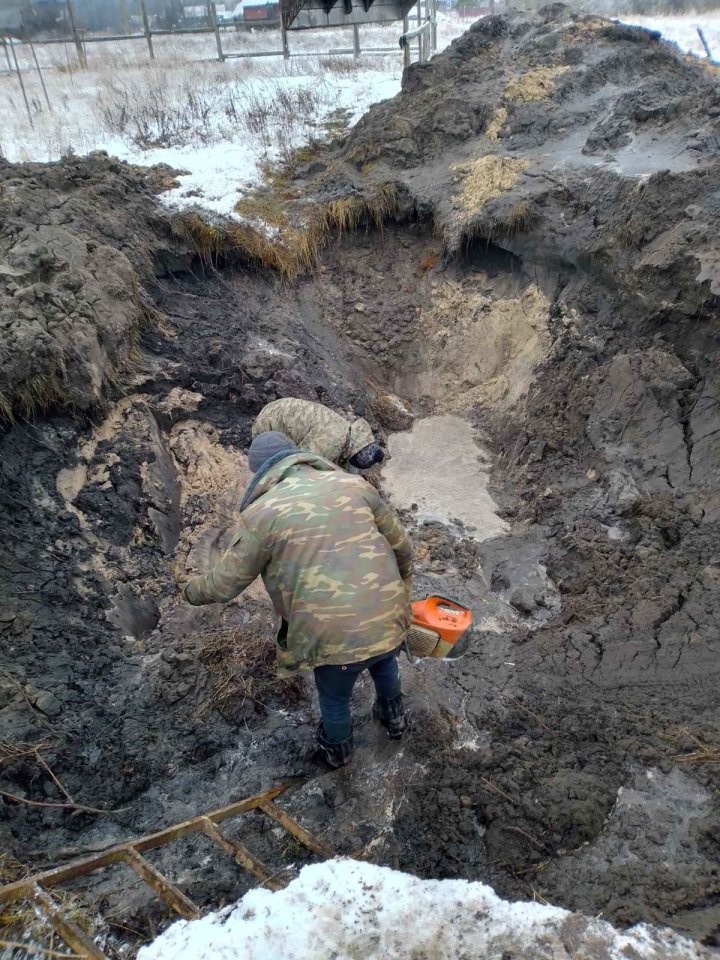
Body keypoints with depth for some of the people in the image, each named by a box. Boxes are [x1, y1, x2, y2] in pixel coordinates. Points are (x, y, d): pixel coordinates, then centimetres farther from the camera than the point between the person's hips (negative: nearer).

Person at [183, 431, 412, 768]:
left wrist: (192, 592, 25)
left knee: (334, 699, 30)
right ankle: (393, 716, 63)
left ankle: (337, 749, 58)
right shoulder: (352, 483, 3)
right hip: (389, 621, 3)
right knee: (384, 662, 38)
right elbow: (401, 547, 10)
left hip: (336, 636, -3)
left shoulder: (261, 513, -7)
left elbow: (225, 584, 3)